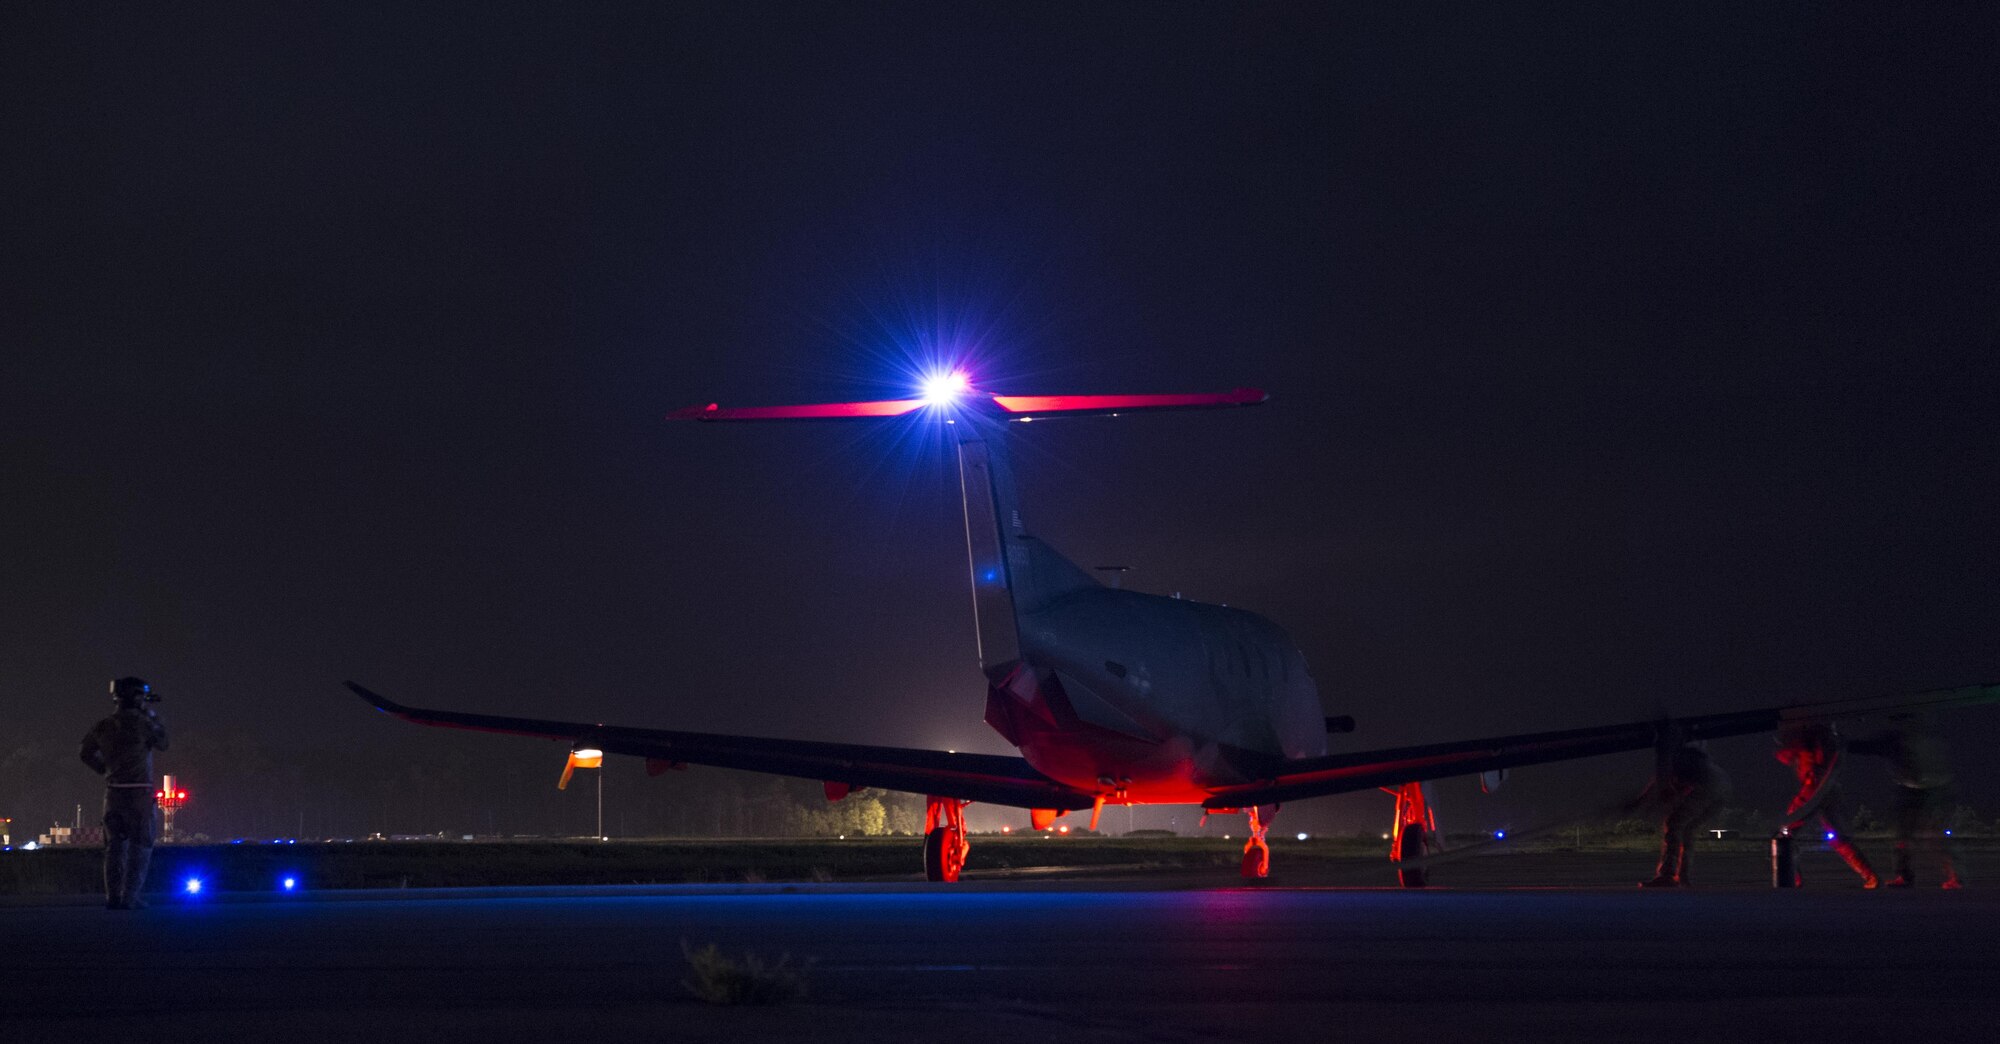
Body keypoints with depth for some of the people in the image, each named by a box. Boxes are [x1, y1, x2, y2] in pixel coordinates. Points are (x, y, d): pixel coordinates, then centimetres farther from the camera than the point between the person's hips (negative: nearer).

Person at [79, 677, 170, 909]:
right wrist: (152, 716, 12)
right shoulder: (142, 723, -11)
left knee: (115, 845, 11)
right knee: (140, 846, 1)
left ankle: (113, 896, 9)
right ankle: (130, 896, -5)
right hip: (139, 792, -5)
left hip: (113, 792, 5)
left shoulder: (104, 726, 5)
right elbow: (162, 743, 6)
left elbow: (88, 753, 17)